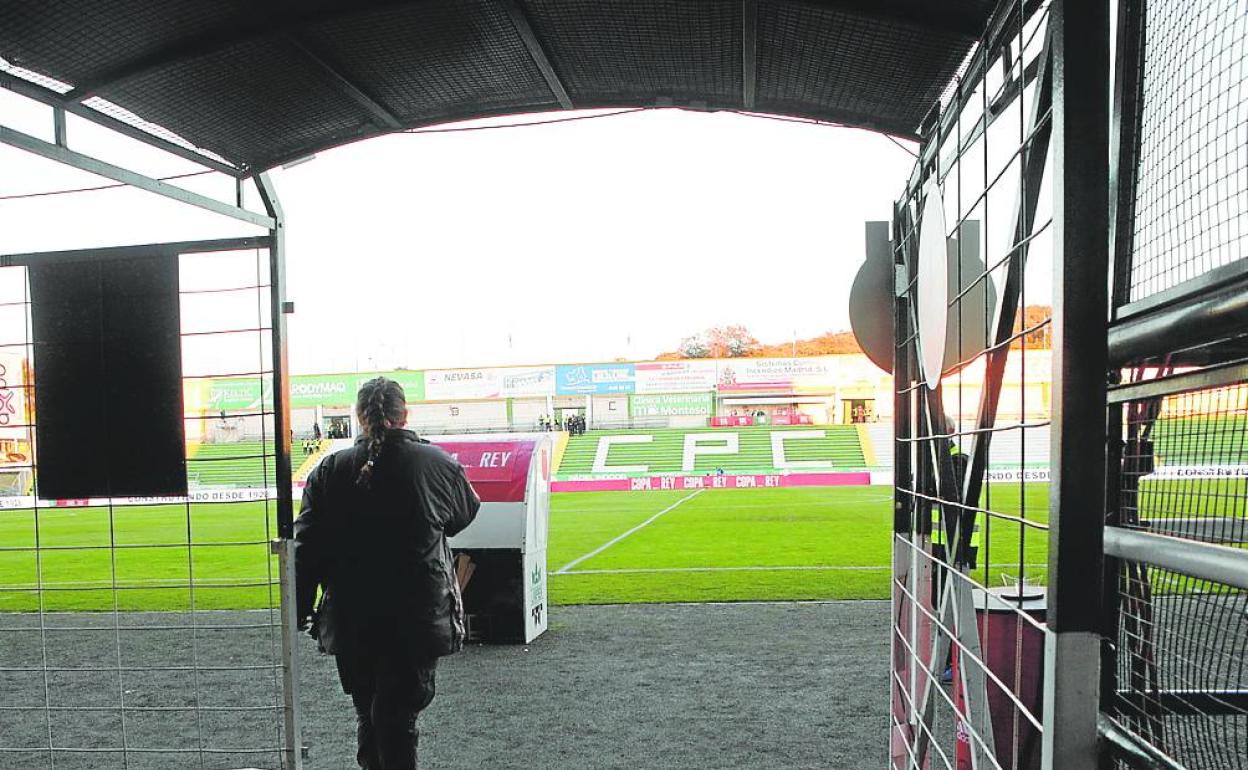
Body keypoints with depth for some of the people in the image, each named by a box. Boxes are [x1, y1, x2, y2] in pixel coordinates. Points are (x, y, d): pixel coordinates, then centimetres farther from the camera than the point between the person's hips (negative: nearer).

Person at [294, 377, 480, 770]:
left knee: (367, 715, 18)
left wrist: (301, 609, 8)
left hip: (350, 619, 2)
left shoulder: (331, 469, -3)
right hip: (418, 618, -2)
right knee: (398, 716, 4)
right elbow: (465, 514, 13)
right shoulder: (437, 464, -6)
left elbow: (307, 545, -2)